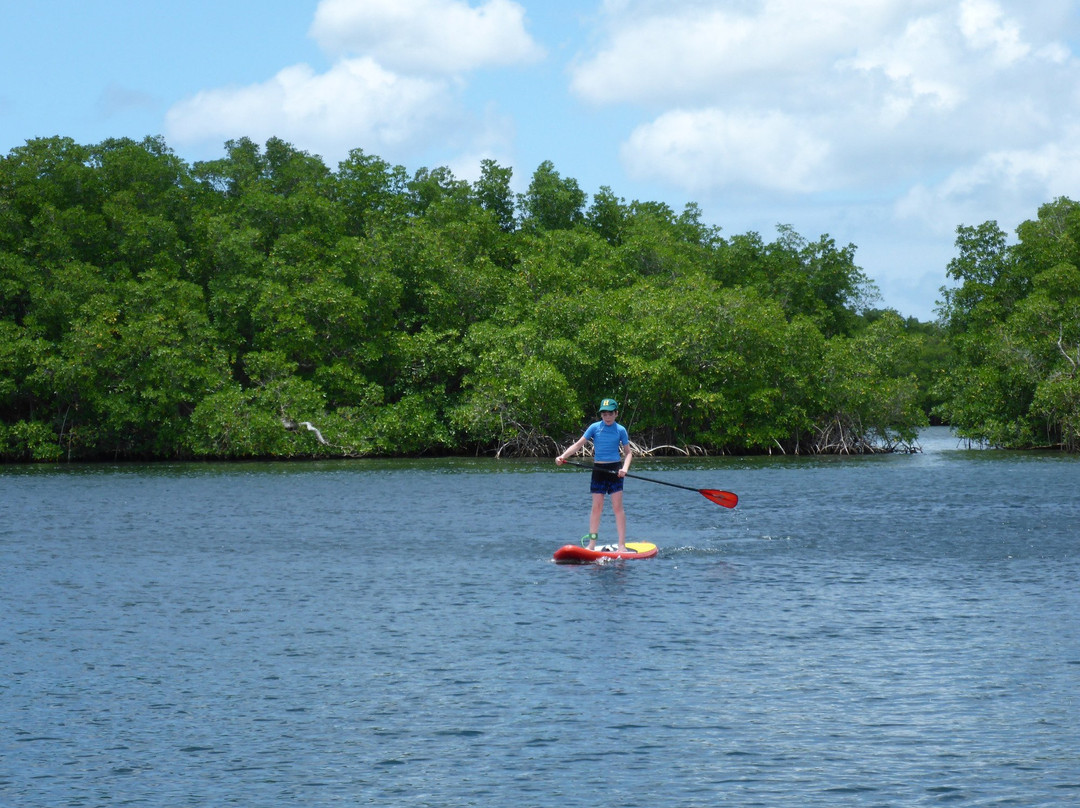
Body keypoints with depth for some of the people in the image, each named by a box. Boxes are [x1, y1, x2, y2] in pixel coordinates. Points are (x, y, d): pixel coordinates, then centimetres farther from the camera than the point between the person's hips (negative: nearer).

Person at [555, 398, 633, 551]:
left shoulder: (620, 430, 0)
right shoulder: (595, 427, 1)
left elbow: (628, 452, 4)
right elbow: (578, 444, -2)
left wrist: (625, 468, -15)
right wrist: (563, 456, -15)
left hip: (615, 469, -1)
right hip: (598, 469, 1)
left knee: (617, 506, -5)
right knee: (596, 507, 4)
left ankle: (622, 545, -3)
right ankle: (592, 543, 9)